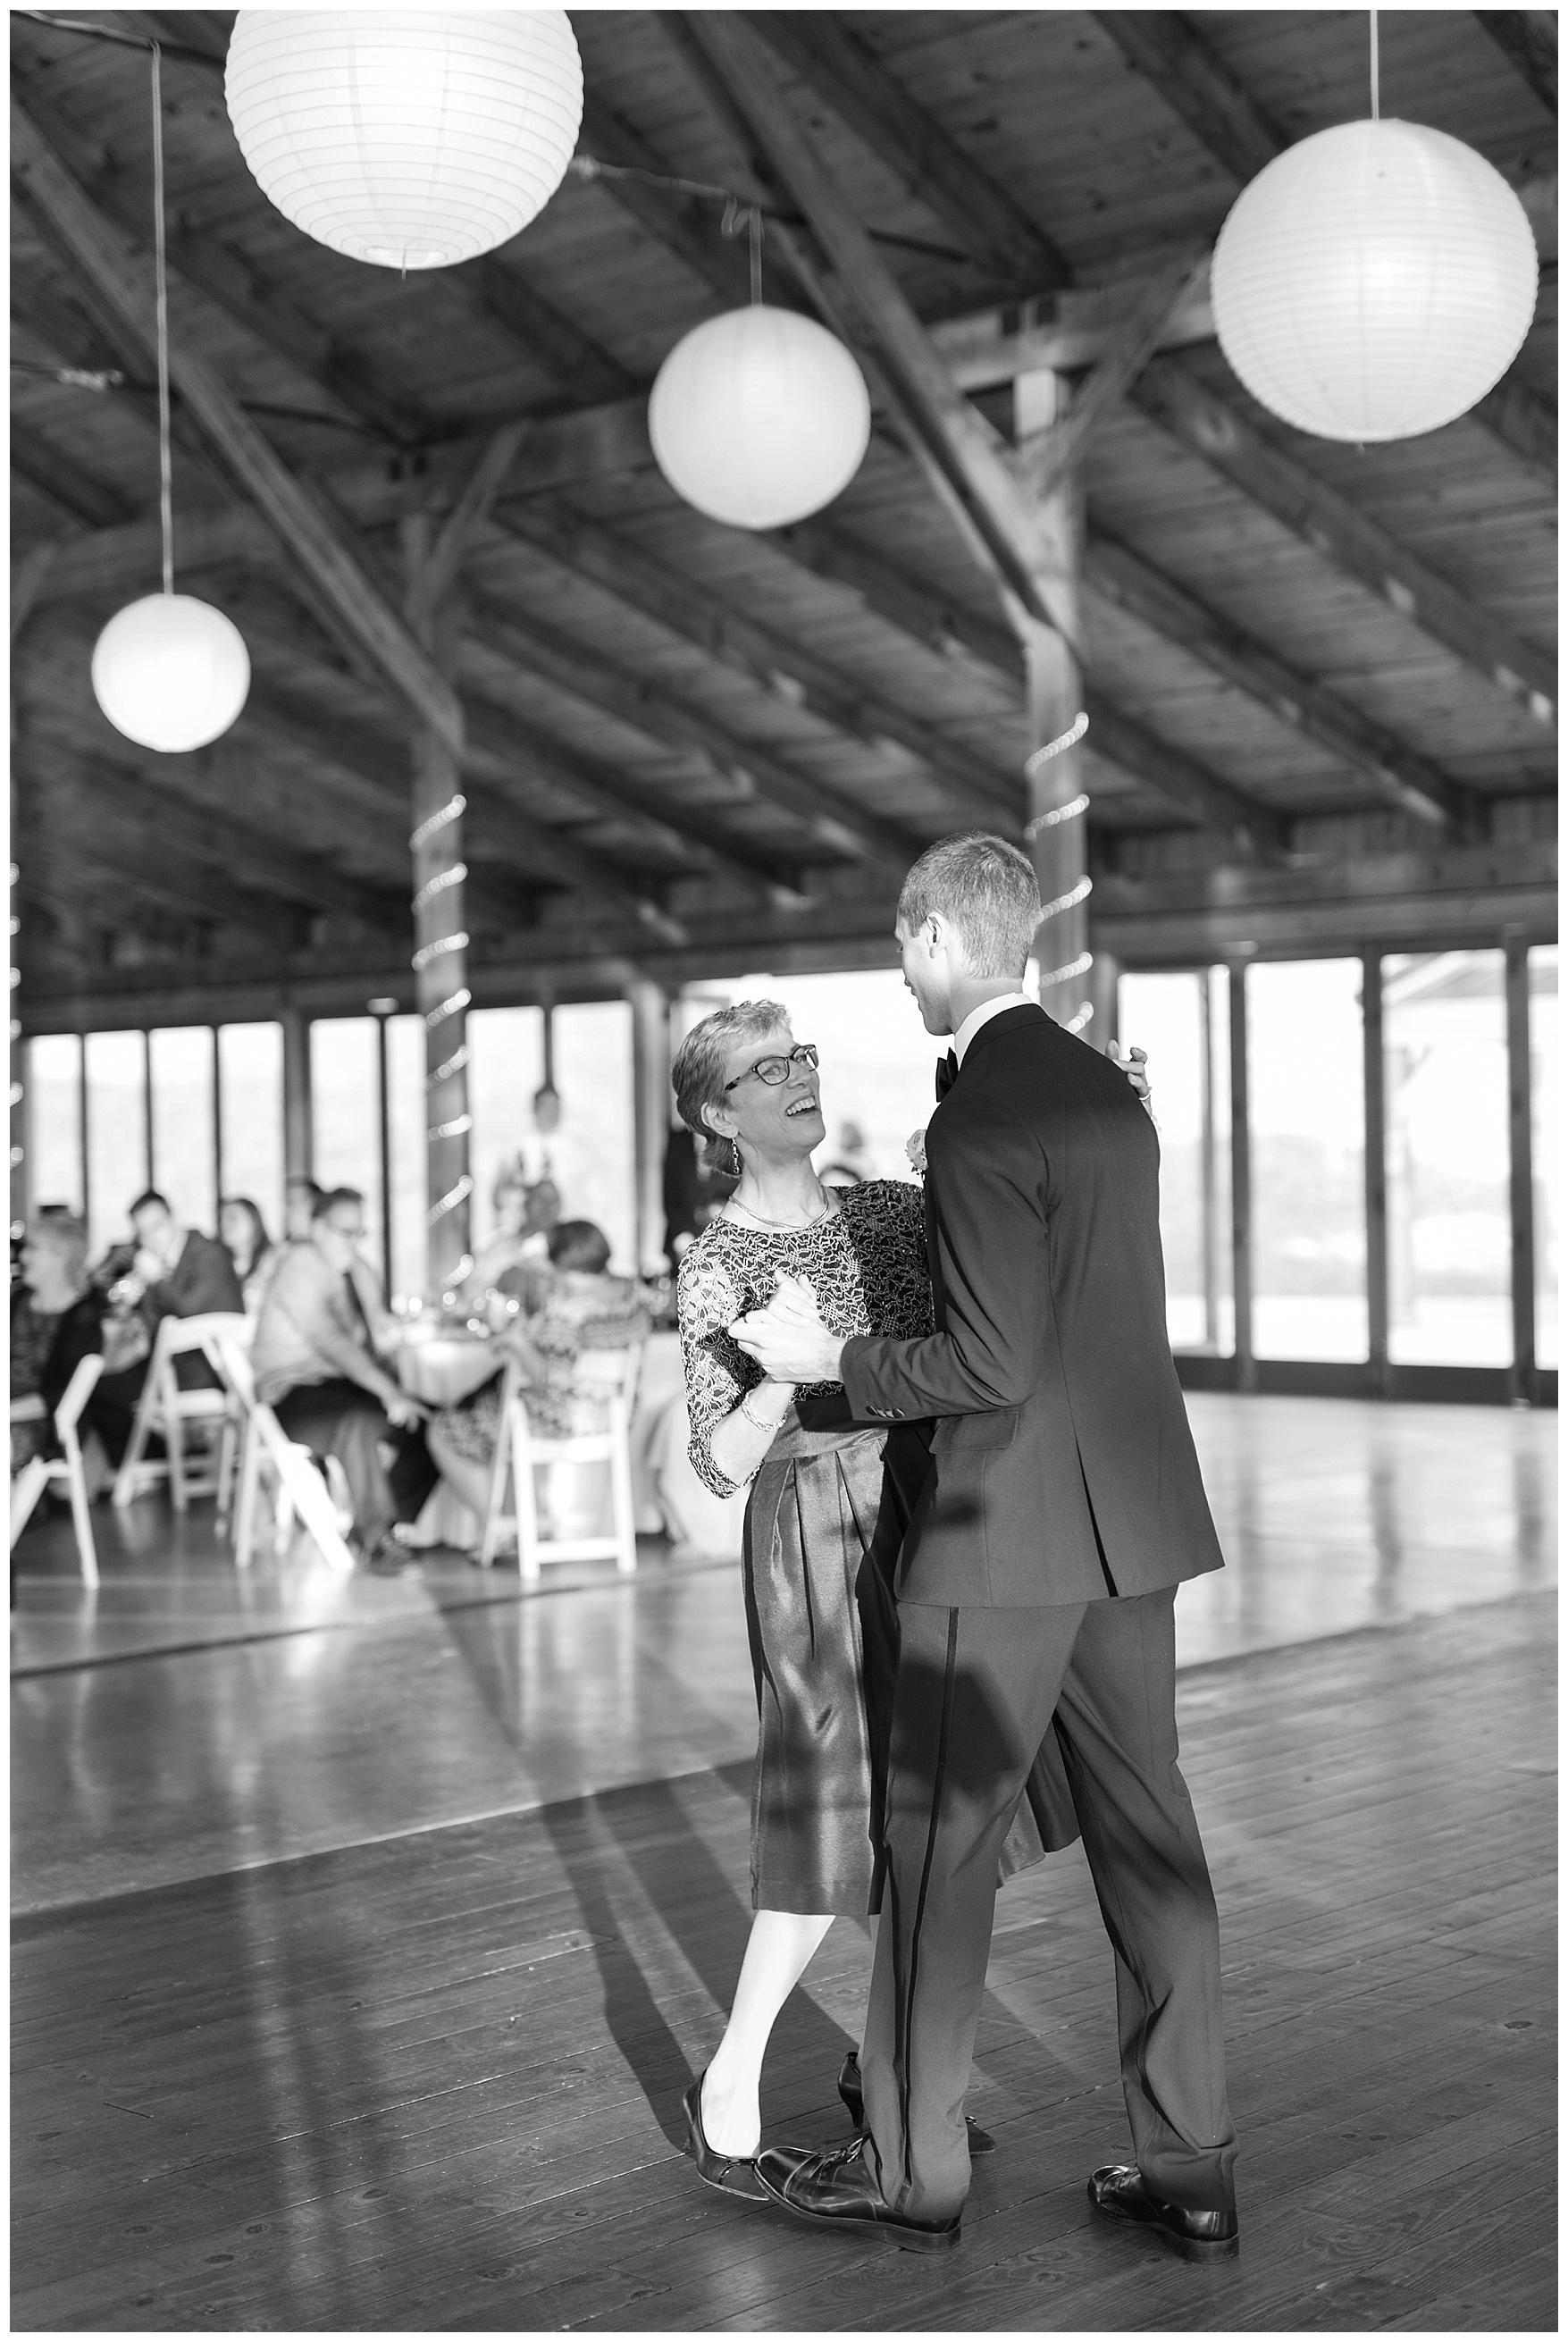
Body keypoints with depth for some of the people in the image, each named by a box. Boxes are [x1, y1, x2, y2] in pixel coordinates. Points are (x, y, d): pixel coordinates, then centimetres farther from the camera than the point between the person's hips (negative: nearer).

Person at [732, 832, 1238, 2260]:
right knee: (1147, 1831, 12)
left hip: (1008, 1526, -8)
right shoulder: (1107, 1092, 11)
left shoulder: (981, 1121, -17)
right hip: (1136, 1514, 8)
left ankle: (915, 2175, 16)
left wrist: (833, 1362, -8)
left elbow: (994, 1366, -21)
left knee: (942, 1845, 5)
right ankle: (1192, 2171, 18)